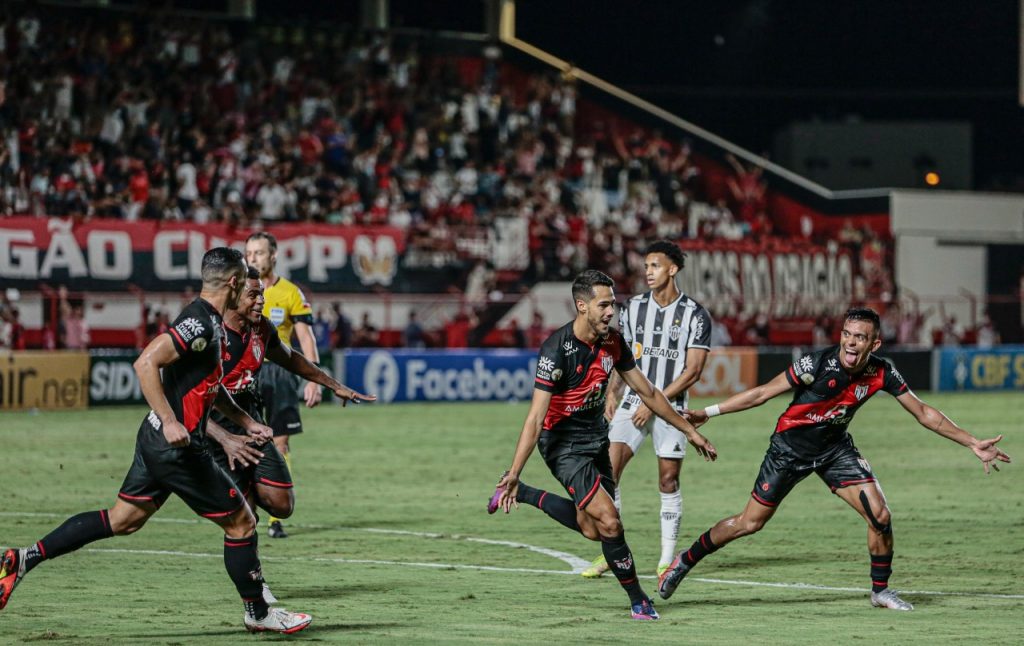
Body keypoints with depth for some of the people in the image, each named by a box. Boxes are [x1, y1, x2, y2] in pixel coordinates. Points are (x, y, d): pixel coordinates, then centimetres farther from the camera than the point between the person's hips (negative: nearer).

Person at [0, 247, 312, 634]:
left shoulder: (209, 323, 13)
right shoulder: (201, 323, -19)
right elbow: (146, 363, -27)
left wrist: (245, 421, 27)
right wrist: (170, 421, -30)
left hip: (157, 440, 10)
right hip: (178, 447, -10)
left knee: (122, 520, 13)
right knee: (241, 523, 3)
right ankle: (257, 613, 18)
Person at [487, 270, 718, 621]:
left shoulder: (613, 342, -5)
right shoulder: (556, 350, -26)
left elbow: (647, 392, 9)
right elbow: (535, 417, -28)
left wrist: (689, 431, 12)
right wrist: (513, 474, -32)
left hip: (596, 438, 8)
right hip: (563, 444, -8)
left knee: (592, 529, 11)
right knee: (609, 523, -16)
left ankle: (521, 495, 28)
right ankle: (638, 602, 1)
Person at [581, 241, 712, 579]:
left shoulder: (695, 315, -5)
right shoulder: (633, 308, 7)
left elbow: (692, 371, -9)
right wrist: (612, 394, 2)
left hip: (671, 407, -3)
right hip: (633, 400, 3)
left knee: (669, 480, 0)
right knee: (608, 469, -11)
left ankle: (667, 558, 10)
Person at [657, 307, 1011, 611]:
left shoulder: (881, 372, -15)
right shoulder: (817, 364, -27)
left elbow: (923, 413, -5)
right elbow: (763, 393, -18)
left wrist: (973, 444, -6)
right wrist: (707, 413, -19)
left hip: (835, 448, 3)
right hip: (790, 447, -3)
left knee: (880, 515, -11)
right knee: (749, 523, -1)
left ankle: (880, 590, 10)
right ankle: (685, 561, 20)